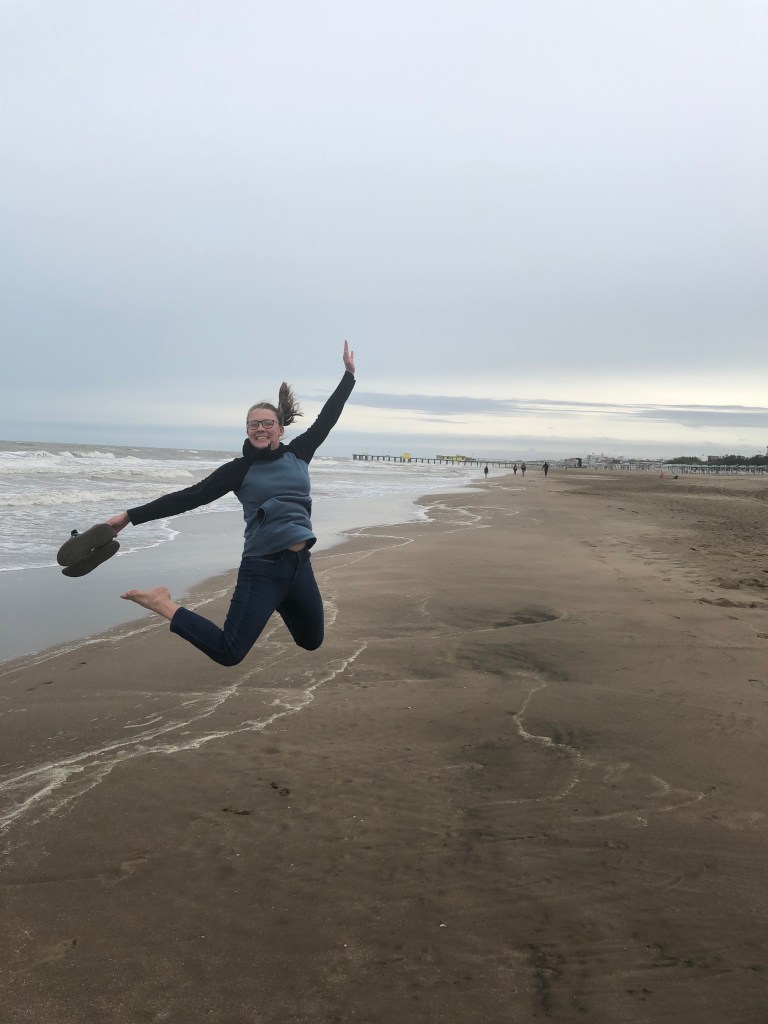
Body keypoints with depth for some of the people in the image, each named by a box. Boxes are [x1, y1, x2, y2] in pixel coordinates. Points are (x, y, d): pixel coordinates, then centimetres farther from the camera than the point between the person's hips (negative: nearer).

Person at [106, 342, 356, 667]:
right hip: (263, 568, -5)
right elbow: (189, 497, -6)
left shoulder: (296, 454, 8)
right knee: (228, 653, -13)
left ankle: (280, 602, 45)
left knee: (311, 641, 21)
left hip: (299, 565, 5)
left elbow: (326, 420, 15)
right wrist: (131, 516, -11)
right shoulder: (239, 469, -3)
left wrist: (349, 374, 18)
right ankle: (165, 605, 4)